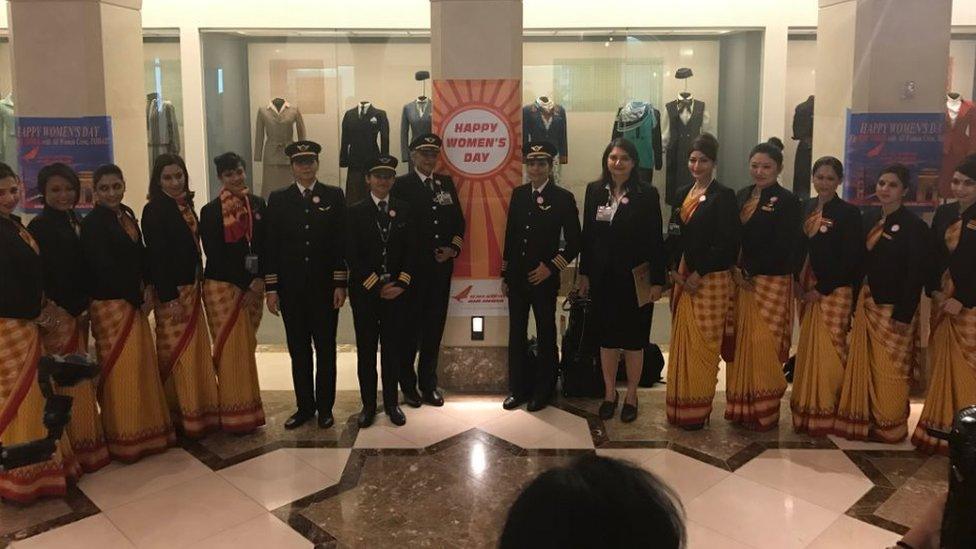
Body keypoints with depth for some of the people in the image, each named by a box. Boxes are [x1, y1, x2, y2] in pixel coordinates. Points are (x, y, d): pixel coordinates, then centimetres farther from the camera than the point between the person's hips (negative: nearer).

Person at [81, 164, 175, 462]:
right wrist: (138, 299, -9)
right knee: (121, 371, -2)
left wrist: (148, 287, -3)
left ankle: (146, 431, 22)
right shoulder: (93, 223, -12)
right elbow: (104, 269, -15)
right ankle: (125, 439, 10)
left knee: (143, 367, 11)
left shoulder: (127, 214, 11)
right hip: (110, 305, -7)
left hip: (135, 303, 7)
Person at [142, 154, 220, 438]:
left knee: (196, 352, 13)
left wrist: (198, 288, 11)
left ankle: (199, 414, 23)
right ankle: (180, 419, 9)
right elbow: (156, 256, -15)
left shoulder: (186, 205, 11)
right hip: (171, 293, -8)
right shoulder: (154, 210, -11)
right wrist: (169, 298, -19)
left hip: (191, 289, 8)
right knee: (177, 354, -2)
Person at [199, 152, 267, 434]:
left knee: (246, 348, 10)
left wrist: (259, 281, -7)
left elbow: (264, 247, 7)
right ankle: (236, 415, 9)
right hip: (223, 287, -4)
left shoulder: (258, 205, 7)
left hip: (253, 287, 4)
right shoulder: (211, 211, -6)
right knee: (231, 350, -1)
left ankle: (248, 409, 20)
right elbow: (214, 255, -8)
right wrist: (244, 286, -10)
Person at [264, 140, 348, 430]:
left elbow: (341, 242, -1)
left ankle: (325, 406, 18)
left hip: (325, 286, -1)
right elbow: (271, 246, 4)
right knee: (298, 350, 8)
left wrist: (341, 284, -6)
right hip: (291, 287, 1)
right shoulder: (278, 199, 6)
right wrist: (271, 288, -1)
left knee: (325, 348, 7)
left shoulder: (334, 196, 3)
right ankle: (304, 406, 20)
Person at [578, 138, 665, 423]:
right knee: (607, 337, 12)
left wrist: (657, 281, -9)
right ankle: (609, 393, 28)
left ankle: (631, 395, 24)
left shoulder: (647, 194, -6)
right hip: (603, 277, 3)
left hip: (635, 278, -3)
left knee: (633, 339, 8)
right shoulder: (594, 190, 3)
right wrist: (584, 273, 6)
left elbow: (656, 239, -7)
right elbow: (587, 234, 6)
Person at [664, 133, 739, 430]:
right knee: (681, 343, 10)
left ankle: (698, 410, 9)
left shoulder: (723, 196, -7)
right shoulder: (683, 194, 13)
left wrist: (699, 274, -13)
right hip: (682, 279, 6)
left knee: (702, 345, -1)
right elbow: (673, 236, 12)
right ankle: (679, 406, 20)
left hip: (710, 280, -6)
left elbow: (728, 244, -13)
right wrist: (675, 271, -1)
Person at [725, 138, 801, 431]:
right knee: (739, 345, 8)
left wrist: (750, 271, -11)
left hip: (771, 283, -6)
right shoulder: (742, 196, 12)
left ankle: (764, 412, 10)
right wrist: (735, 270, -2)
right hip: (740, 281, 6)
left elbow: (783, 248, -13)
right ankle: (740, 407, 18)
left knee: (764, 346, -3)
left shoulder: (787, 201, -7)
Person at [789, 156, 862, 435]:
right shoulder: (805, 207, 9)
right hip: (806, 290, 5)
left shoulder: (849, 213, -6)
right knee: (807, 349, 10)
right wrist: (797, 281, -2)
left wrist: (822, 289, -11)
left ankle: (826, 413, 8)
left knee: (829, 350, -4)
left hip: (833, 291, -5)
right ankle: (807, 410, 21)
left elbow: (851, 260, -10)